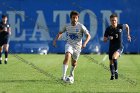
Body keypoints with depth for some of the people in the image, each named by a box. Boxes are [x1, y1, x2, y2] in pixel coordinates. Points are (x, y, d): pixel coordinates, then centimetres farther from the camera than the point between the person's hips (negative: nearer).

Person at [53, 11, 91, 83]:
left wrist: (85, 43, -26)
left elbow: (88, 36, -9)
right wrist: (55, 40, 1)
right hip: (69, 45, 0)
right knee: (67, 56, -29)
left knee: (74, 62, 13)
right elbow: (60, 33, 15)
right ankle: (64, 75, -30)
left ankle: (71, 72, 50)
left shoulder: (81, 26, -11)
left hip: (77, 46, 0)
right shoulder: (67, 26, -2)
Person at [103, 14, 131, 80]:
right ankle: (112, 75, 32)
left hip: (119, 47, -3)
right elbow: (104, 40, -2)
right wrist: (109, 38, -22)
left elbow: (127, 26, 15)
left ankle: (116, 71, -10)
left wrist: (128, 35, 12)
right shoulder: (108, 29, -7)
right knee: (111, 62, 10)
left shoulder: (120, 26, -9)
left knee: (114, 57, -29)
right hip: (111, 47, 3)